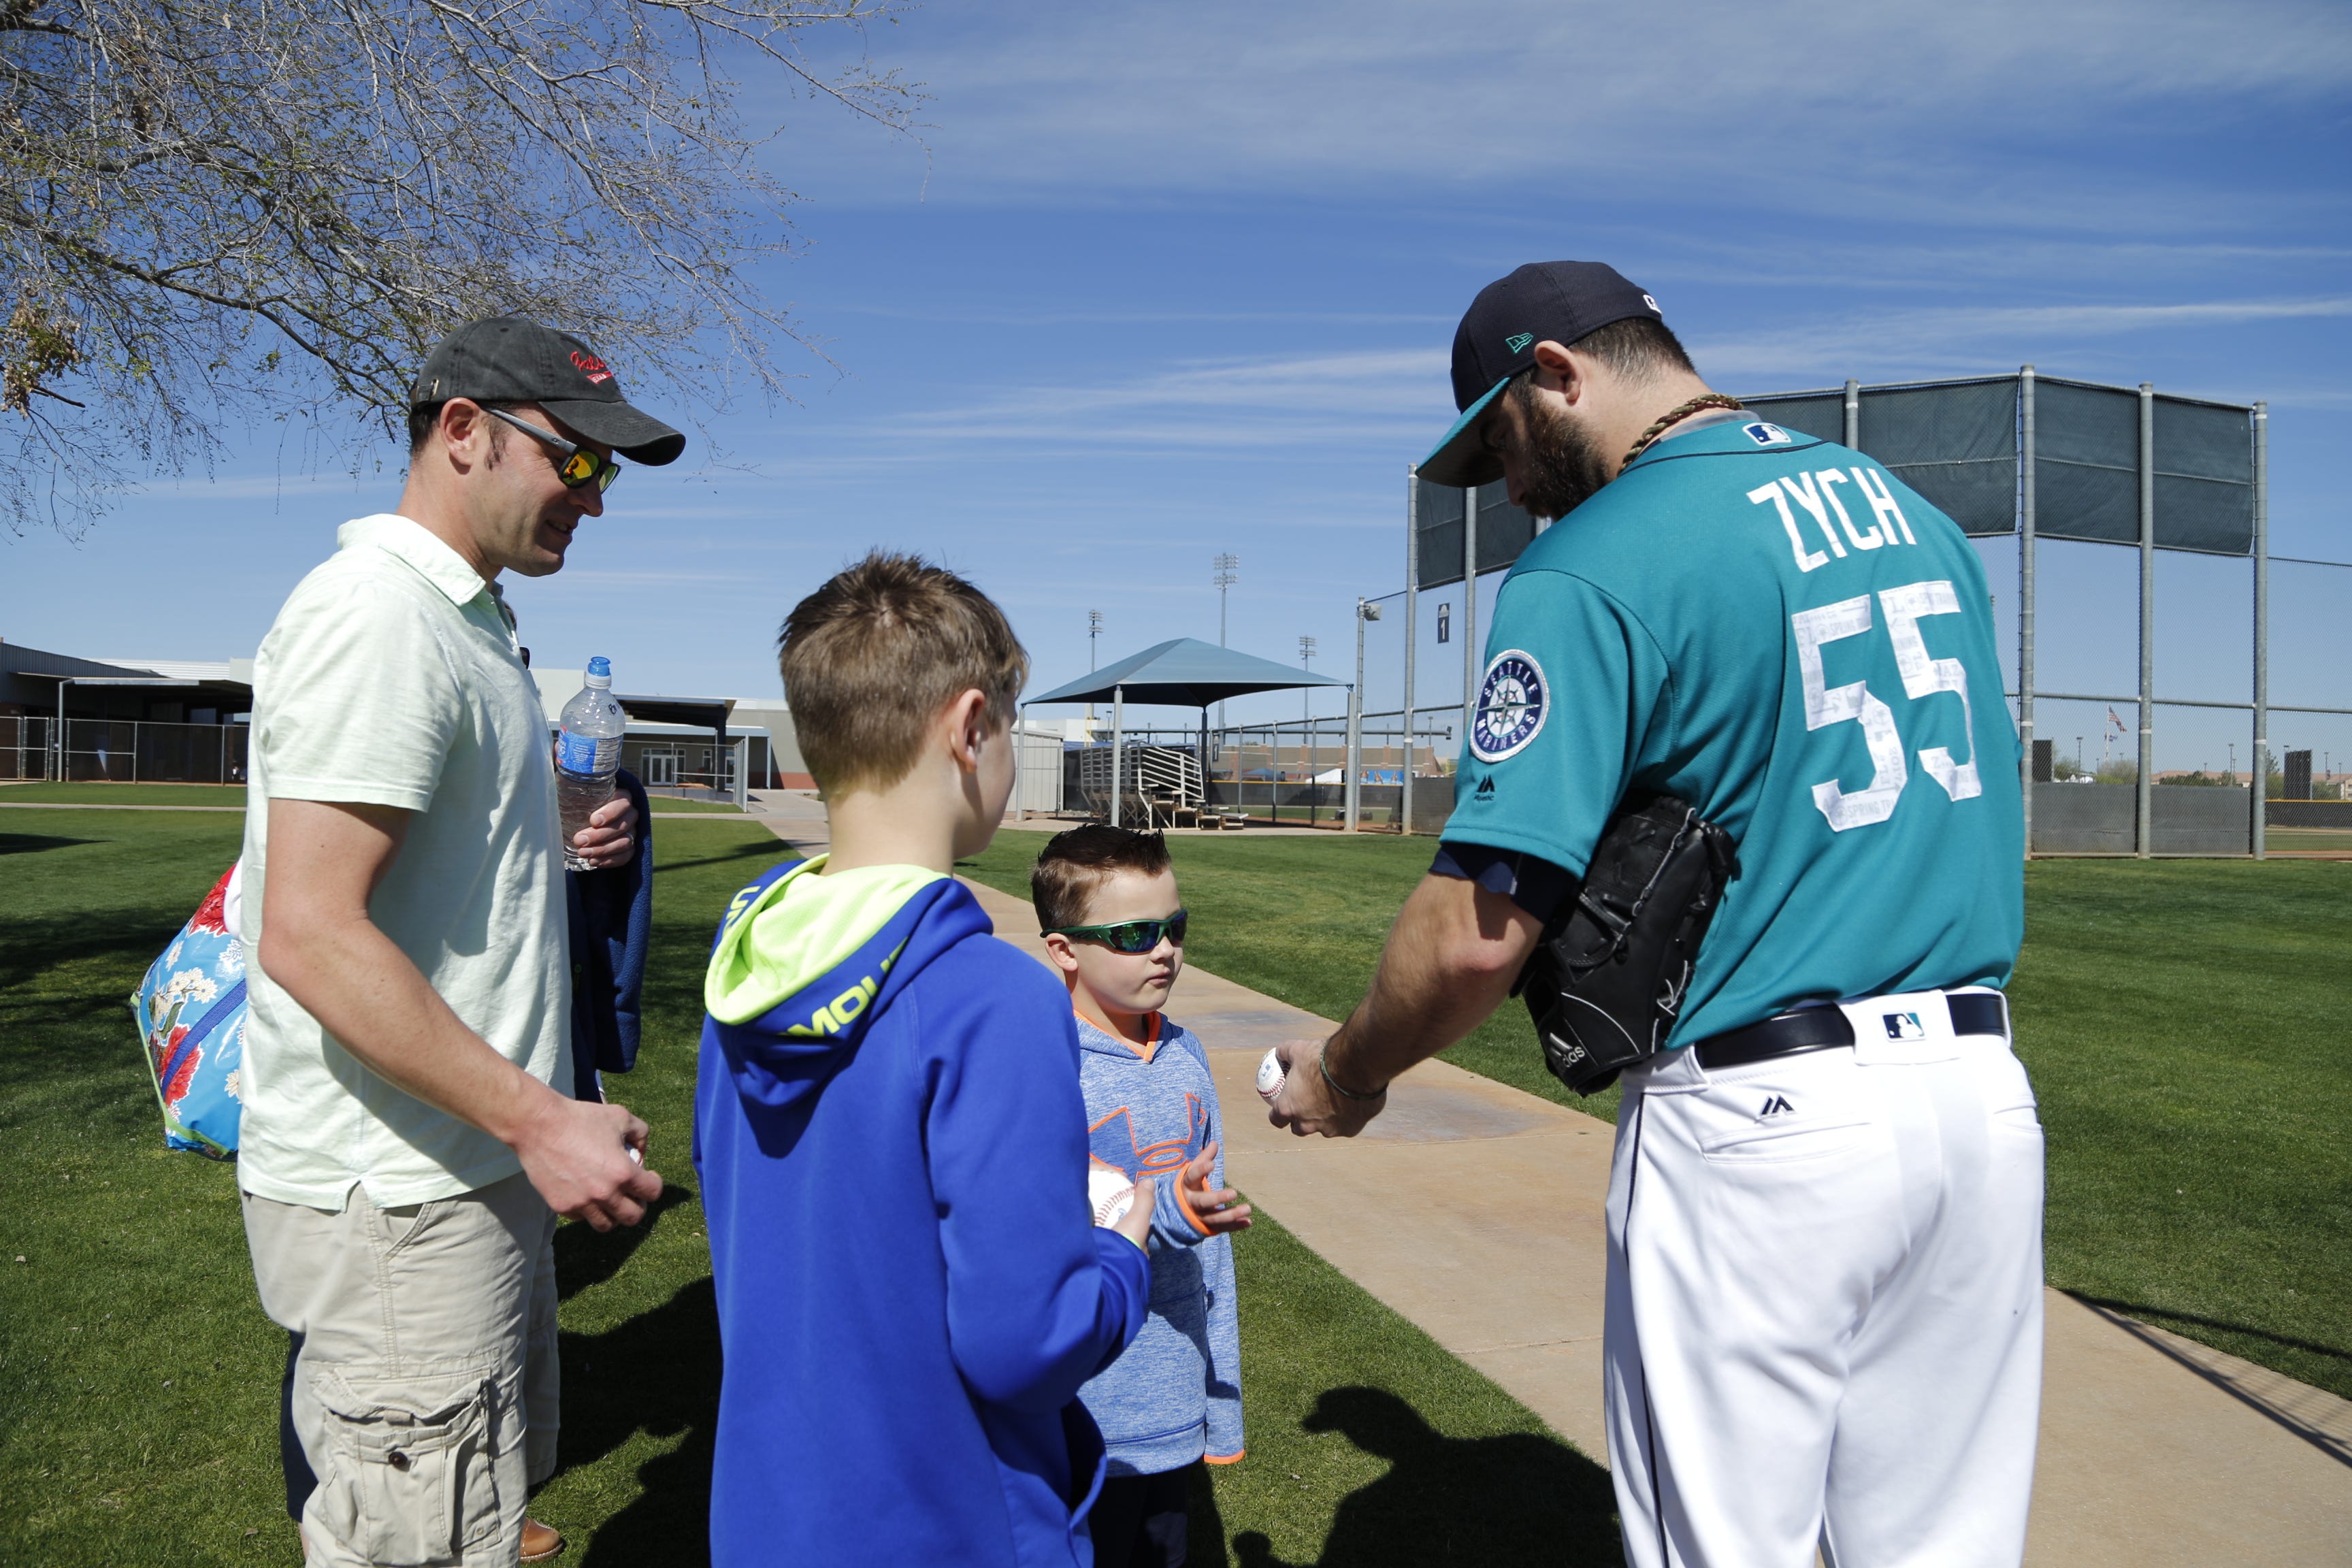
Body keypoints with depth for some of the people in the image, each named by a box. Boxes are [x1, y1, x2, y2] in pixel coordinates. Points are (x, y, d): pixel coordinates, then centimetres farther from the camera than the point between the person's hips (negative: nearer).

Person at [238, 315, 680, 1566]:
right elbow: (310, 937, -25)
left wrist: (557, 849, 9)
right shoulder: (376, 616, -18)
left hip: (474, 1172, 10)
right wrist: (540, 1119, -25)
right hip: (397, 1196, -10)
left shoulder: (465, 621, 15)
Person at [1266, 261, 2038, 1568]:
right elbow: (1982, 806, 18)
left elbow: (1478, 930, -19)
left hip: (1758, 1120, -7)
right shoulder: (1914, 511, 11)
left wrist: (1345, 1077, -2)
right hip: (1985, 1092, 8)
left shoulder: (1593, 568, -13)